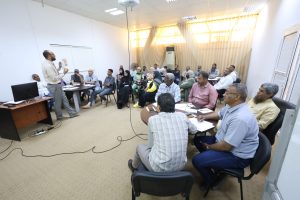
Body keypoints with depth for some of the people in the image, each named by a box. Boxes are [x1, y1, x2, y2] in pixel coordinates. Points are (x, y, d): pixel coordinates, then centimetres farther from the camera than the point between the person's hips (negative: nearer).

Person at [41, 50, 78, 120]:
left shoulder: (48, 63, 6)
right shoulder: (48, 66, -24)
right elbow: (54, 78, -24)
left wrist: (59, 68, 8)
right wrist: (64, 73, -18)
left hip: (57, 85, 10)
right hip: (54, 86, -9)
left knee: (64, 99, 12)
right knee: (58, 102, 6)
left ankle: (72, 113, 20)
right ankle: (59, 116, 23)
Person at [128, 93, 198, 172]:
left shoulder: (153, 119, -11)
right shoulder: (182, 116, -4)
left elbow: (151, 145, 0)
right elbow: (194, 130, 15)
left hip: (158, 167, -4)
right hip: (180, 166, 4)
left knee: (140, 147, 24)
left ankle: (134, 166, 54)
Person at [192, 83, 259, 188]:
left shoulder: (240, 118, -34)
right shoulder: (231, 106, -3)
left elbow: (226, 146, -30)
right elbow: (219, 114, 20)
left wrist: (208, 147, -12)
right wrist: (205, 116, 3)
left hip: (237, 156, -9)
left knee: (197, 160, -17)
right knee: (198, 139, 12)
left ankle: (211, 182, 14)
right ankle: (211, 163, 24)